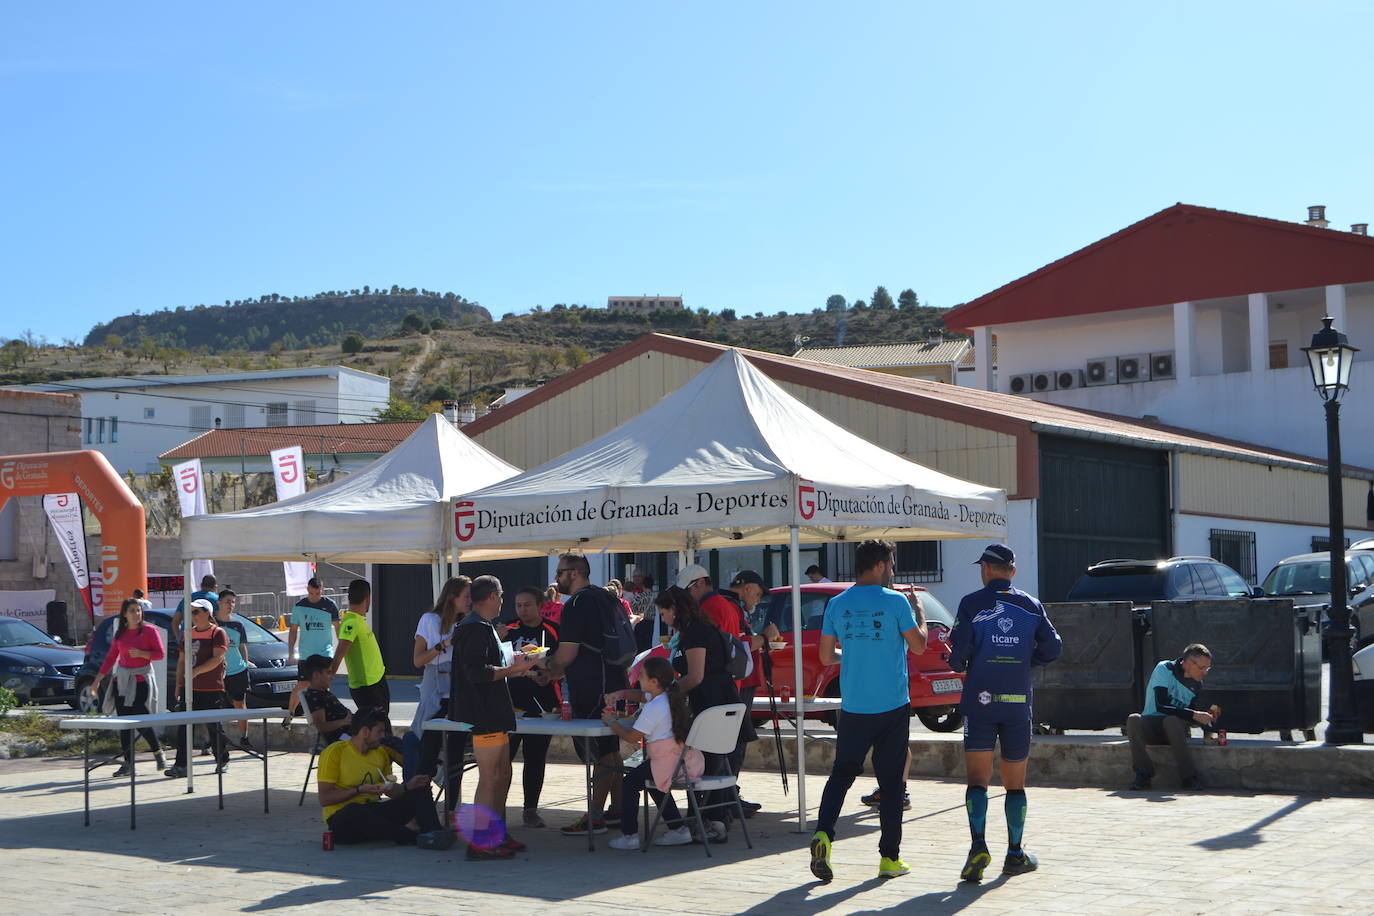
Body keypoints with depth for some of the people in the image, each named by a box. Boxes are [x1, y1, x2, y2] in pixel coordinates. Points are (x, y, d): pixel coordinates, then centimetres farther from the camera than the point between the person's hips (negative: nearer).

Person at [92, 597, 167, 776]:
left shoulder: (150, 631, -3)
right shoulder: (120, 634, 9)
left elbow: (161, 653, -6)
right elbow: (110, 658, 14)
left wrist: (141, 653, -20)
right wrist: (97, 681, 12)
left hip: (141, 681, -4)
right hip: (122, 681, 4)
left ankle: (158, 753, 15)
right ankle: (128, 763, 7)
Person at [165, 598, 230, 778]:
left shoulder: (218, 633, -4)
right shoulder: (188, 634, 16)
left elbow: (217, 658, -16)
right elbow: (182, 661, 21)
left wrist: (197, 671, -26)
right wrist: (178, 685, 15)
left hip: (211, 689, -6)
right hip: (188, 689, 6)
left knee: (214, 727, 2)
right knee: (184, 727, -3)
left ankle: (222, 761, 18)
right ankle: (181, 765, -5)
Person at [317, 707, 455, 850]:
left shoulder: (381, 754, 13)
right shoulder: (334, 752, -8)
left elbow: (391, 791, 18)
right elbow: (324, 799, -13)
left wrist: (408, 786, -3)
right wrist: (359, 790, -21)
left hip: (374, 812, 7)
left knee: (420, 791, -5)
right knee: (354, 811, -41)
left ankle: (432, 832, -36)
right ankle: (416, 838, -41)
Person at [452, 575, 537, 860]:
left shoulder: (483, 627, 20)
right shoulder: (476, 628, -15)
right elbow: (477, 672, -24)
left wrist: (512, 668, 17)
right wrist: (511, 669, -16)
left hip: (492, 714, 11)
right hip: (483, 716, -11)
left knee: (503, 773, 16)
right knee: (489, 778, -8)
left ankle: (497, 834, 25)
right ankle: (479, 842, -5)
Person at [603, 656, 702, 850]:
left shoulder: (654, 708, -17)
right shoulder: (669, 696, 12)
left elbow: (631, 737, -13)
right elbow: (642, 695, 31)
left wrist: (612, 722, 2)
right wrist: (621, 694, 15)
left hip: (670, 766, -9)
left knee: (629, 782, 6)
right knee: (654, 783, 32)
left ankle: (629, 835, 7)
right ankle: (678, 830, 28)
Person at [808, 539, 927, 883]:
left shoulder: (837, 604, 2)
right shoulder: (896, 602, -9)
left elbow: (825, 655, 6)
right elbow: (918, 646, -2)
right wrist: (920, 614, 14)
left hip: (853, 708, 3)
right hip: (892, 707, -3)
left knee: (842, 773, 13)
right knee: (891, 781, 5)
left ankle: (823, 834, -8)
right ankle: (889, 858, 9)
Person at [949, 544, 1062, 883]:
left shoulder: (972, 604, -3)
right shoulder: (1030, 605, 6)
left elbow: (959, 652, -11)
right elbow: (1052, 648, 1)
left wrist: (957, 664, 12)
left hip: (980, 701, -2)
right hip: (1018, 702, 2)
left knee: (977, 779, -2)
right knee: (1015, 783, 12)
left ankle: (978, 846, -20)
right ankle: (1015, 854, 16)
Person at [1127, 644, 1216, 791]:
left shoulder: (1196, 684, 7)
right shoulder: (1164, 669, -10)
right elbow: (1161, 705, -20)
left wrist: (1206, 722, -6)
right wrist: (1193, 715, -23)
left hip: (1176, 728, 2)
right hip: (1151, 727, -2)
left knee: (1171, 721, -35)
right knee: (1133, 719, -36)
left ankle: (1188, 777, -32)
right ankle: (1143, 774, -26)